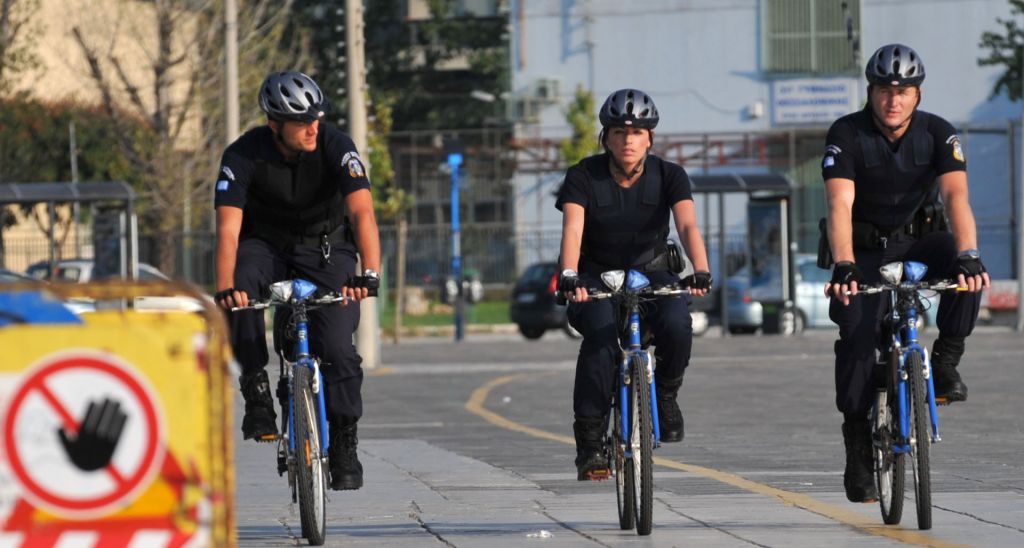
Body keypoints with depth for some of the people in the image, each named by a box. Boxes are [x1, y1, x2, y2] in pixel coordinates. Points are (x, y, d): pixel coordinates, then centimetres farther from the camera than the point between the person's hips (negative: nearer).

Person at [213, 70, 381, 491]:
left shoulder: (335, 147, -24)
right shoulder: (244, 156, -23)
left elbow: (362, 211, -34)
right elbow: (229, 227, -32)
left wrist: (369, 273, -50)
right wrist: (225, 288, -48)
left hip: (326, 248, 0)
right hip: (267, 245, 0)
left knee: (336, 347, -16)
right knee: (243, 293, -34)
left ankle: (343, 445, 2)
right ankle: (257, 393, -23)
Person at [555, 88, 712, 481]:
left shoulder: (668, 175, -8)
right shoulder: (584, 176, -12)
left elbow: (688, 225, -23)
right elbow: (573, 229, -26)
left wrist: (700, 271, -43)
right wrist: (569, 276, -46)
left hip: (652, 273, 1)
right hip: (597, 277, -1)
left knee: (677, 326, -32)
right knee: (600, 336, -32)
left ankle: (666, 394, -1)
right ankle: (589, 442, -27)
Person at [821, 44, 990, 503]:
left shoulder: (938, 134, -14)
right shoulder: (847, 135, -18)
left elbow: (956, 195, -27)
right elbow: (840, 205, -28)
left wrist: (967, 255, -45)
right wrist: (843, 266, -45)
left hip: (921, 240, 1)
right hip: (866, 249, -1)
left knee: (966, 273, -31)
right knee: (857, 336, -18)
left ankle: (946, 363, -14)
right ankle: (857, 445, -9)